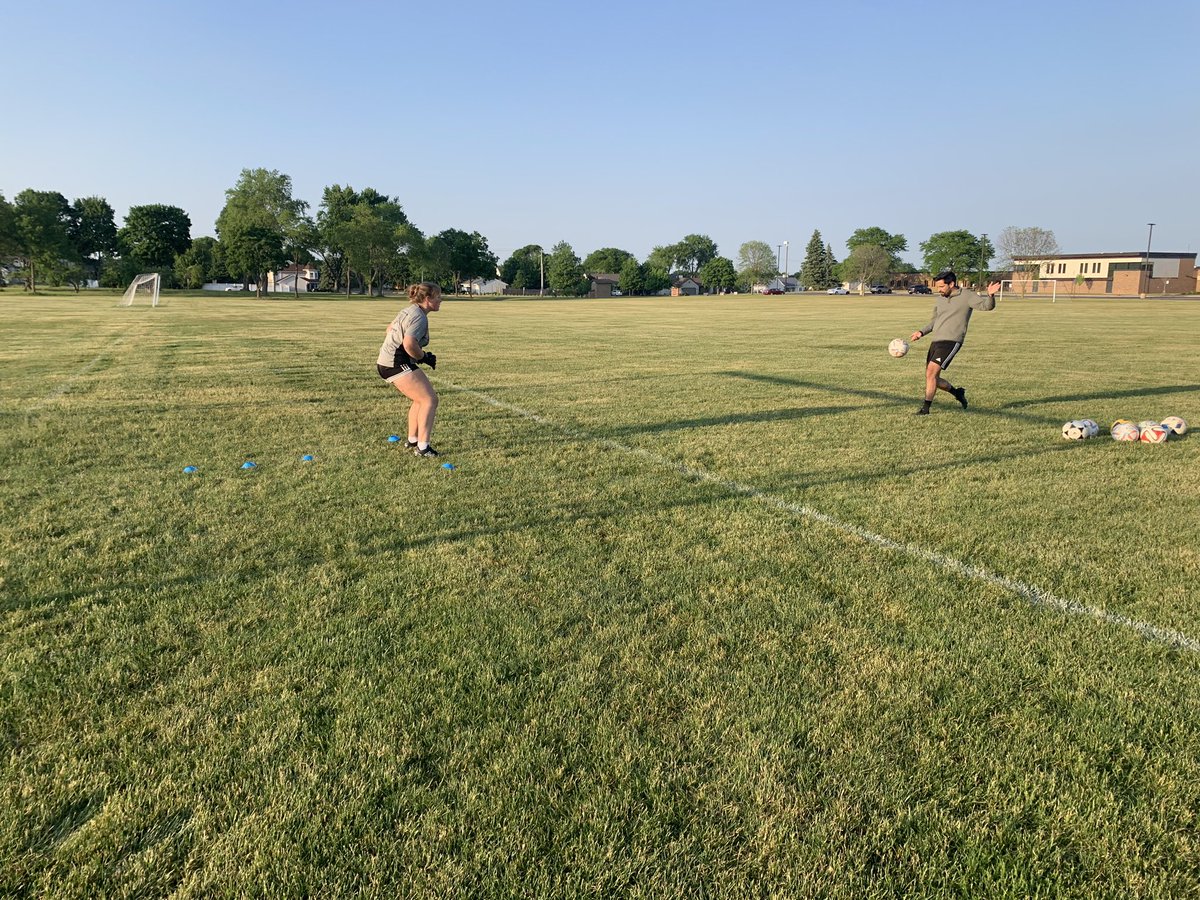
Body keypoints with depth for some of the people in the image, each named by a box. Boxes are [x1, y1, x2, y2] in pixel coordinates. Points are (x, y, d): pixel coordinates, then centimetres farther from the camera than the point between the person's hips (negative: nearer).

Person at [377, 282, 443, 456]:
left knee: (421, 399, 19)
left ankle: (412, 441, 26)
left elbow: (390, 328, 29)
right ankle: (422, 447, -11)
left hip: (386, 362, 11)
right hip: (397, 365, -11)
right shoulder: (419, 318, -16)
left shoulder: (410, 310, 15)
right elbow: (409, 344, -29)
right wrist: (425, 357, -13)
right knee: (430, 399, -10)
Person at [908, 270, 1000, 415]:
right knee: (931, 377, 9)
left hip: (951, 342, -8)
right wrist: (922, 332, 11)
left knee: (931, 373, -19)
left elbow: (987, 305, -14)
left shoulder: (966, 298, -4)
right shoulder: (940, 299, 16)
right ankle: (958, 393, 32)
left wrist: (990, 295, -35)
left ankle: (925, 409, -11)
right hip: (936, 342, 8)